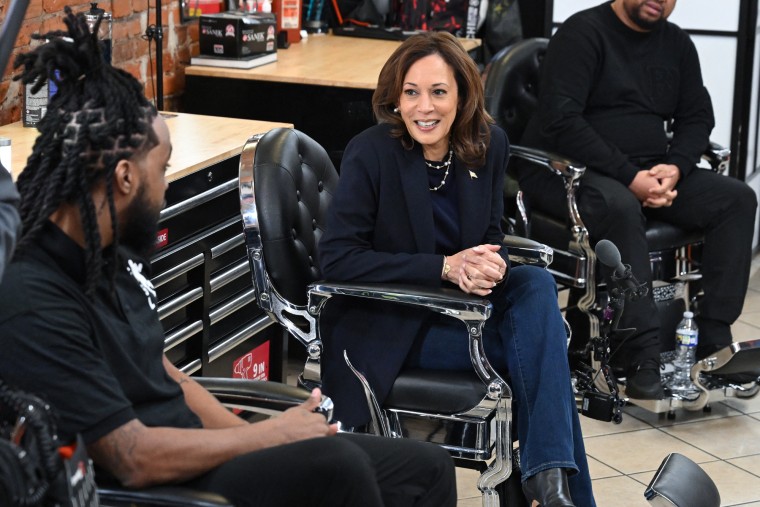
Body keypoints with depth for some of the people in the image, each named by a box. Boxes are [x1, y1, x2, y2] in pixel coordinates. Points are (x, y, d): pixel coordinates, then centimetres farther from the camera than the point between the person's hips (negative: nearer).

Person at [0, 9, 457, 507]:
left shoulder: (111, 252, 7)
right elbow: (133, 459, -23)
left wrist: (258, 438, 3)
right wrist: (274, 434, -12)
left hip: (200, 453, 10)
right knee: (336, 464, -31)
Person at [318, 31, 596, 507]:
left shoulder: (489, 144, -3)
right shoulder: (370, 154, -17)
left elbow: (491, 237, 8)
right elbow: (337, 259, -20)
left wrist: (487, 265, -20)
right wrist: (446, 267, -27)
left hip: (454, 304, 5)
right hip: (385, 325, -5)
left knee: (538, 283, -24)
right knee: (541, 341, -21)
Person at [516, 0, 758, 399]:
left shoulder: (676, 44, 14)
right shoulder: (583, 32, -8)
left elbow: (697, 116, 12)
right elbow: (561, 120, -19)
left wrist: (676, 167, -10)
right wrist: (629, 177, -24)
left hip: (648, 173, 7)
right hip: (564, 169, -7)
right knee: (620, 206, -39)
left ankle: (713, 341, -18)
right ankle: (641, 361, -40)